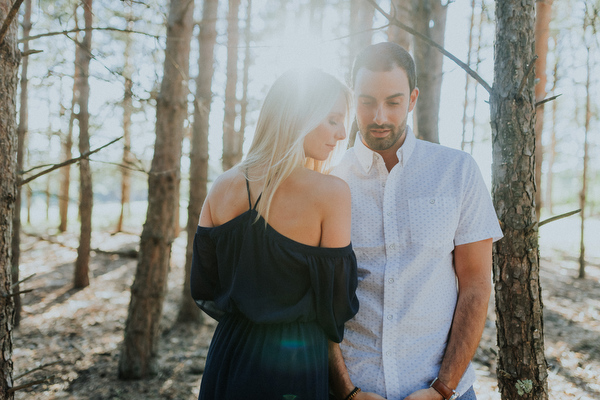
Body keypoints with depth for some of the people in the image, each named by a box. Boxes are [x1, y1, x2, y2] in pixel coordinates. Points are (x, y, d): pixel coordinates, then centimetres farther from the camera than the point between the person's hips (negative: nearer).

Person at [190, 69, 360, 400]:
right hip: (293, 365, -4)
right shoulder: (331, 194, -19)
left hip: (228, 354, 4)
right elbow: (337, 300, -12)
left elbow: (203, 288, 2)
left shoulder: (222, 188, -5)